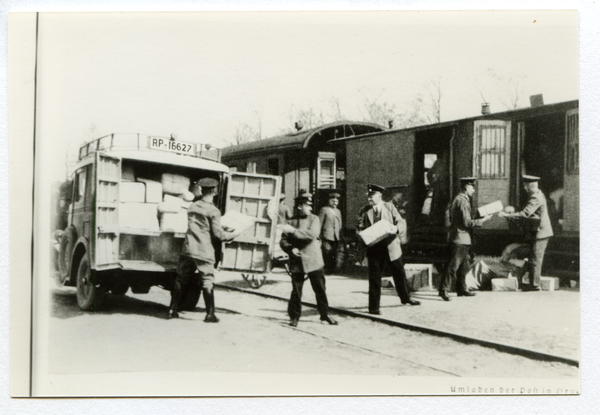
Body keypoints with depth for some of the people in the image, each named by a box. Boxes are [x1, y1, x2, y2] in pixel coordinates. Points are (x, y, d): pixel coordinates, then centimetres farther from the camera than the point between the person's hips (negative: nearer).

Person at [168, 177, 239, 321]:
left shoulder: (192, 207, 10)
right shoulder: (213, 211, -9)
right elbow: (218, 234, -11)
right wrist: (233, 234, 5)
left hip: (188, 249, 5)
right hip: (204, 252, -5)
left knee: (180, 279, 12)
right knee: (207, 282, 1)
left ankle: (172, 310, 16)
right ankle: (210, 314, 3)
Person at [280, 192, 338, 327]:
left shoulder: (314, 219, 2)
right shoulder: (292, 221, 5)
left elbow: (312, 234, -18)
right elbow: (284, 240, 9)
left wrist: (293, 230, -21)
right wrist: (291, 249, -11)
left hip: (313, 260, 0)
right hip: (297, 261, 1)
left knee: (320, 288, 4)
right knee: (296, 290, 2)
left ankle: (325, 314, 18)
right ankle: (294, 316, 14)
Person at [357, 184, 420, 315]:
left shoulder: (389, 207, 4)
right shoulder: (364, 211, 5)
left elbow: (401, 223, 1)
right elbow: (359, 229, 6)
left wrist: (396, 228, -21)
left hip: (391, 246, 1)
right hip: (374, 248, -1)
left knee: (399, 273, 12)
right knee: (374, 277, -1)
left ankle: (406, 298, 35)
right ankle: (374, 307, 6)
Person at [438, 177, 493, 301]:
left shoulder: (459, 199, 16)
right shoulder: (462, 201, -17)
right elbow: (467, 222, -20)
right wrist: (482, 220, -14)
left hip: (463, 239, 11)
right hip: (460, 238, -11)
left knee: (464, 265, 15)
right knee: (454, 265, -9)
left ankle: (462, 289, 21)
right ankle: (443, 290, -7)